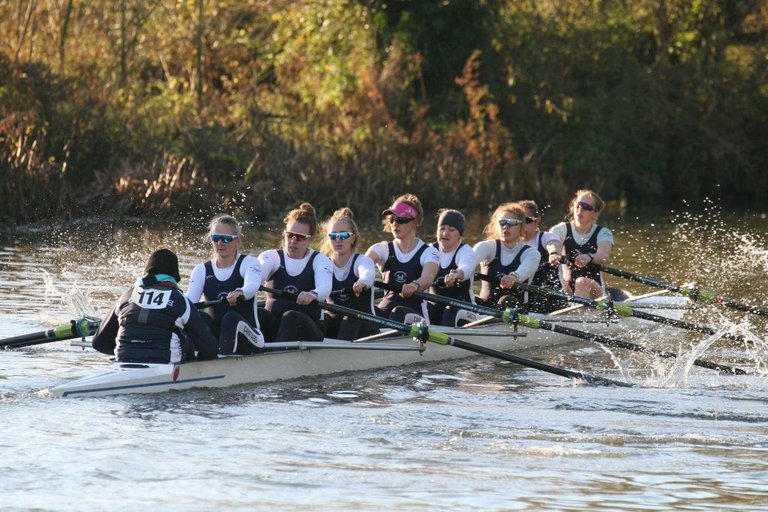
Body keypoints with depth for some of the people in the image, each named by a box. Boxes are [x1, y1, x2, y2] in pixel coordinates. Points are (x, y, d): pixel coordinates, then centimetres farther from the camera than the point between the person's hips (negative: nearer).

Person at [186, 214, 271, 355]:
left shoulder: (249, 263, 1)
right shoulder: (202, 270, 11)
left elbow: (252, 286, -23)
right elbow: (189, 300, -7)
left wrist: (239, 293, -49)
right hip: (216, 335, 3)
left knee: (230, 318, -33)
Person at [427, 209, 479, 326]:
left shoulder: (466, 252, -8)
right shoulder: (431, 250, 8)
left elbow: (466, 269, -32)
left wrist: (456, 274, -56)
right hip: (435, 303, 4)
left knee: (450, 313, -34)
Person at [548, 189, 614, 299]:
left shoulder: (603, 233, 1)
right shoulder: (562, 229, 5)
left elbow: (604, 255, -22)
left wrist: (589, 257, -48)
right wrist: (553, 254, -47)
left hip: (595, 289, -3)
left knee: (583, 282, -36)